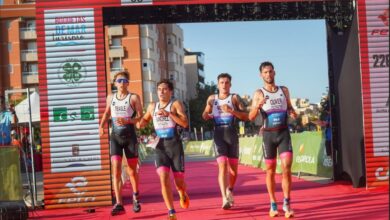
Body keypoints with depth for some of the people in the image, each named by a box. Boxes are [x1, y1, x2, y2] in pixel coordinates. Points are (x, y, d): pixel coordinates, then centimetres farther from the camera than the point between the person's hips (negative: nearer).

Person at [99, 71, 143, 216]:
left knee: (132, 170, 9)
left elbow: (140, 116, -6)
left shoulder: (134, 97, -2)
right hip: (115, 137, 2)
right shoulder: (110, 97, 10)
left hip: (130, 136, -2)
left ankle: (135, 196, 35)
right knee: (116, 169, -12)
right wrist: (102, 125, 7)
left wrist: (127, 120, -23)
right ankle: (119, 204, -14)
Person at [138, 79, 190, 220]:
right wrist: (140, 123, 5)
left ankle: (183, 194, 41)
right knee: (164, 178, -15)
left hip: (175, 144, -3)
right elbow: (145, 120, 29)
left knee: (179, 182, 3)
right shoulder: (152, 106, 10)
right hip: (160, 146, 3)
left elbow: (185, 123, -15)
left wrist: (168, 113, -23)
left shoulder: (176, 104, -3)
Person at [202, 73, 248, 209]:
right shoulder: (212, 99, 11)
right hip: (219, 134, 0)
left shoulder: (235, 98, 5)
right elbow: (205, 117, 20)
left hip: (232, 133, 0)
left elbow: (246, 117, -3)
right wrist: (207, 115, -3)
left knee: (233, 167, 8)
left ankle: (230, 190, 35)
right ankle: (225, 199, -18)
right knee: (222, 166, -13)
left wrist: (231, 111, -16)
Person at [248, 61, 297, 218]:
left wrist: (293, 113, -3)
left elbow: (289, 107, 21)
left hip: (284, 132, 1)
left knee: (286, 167, -10)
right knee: (270, 170, 6)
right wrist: (257, 105, -25)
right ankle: (273, 205, 17)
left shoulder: (284, 90, 8)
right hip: (268, 134, -1)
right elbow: (251, 117, -6)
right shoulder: (259, 93, -1)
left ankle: (287, 203, -1)